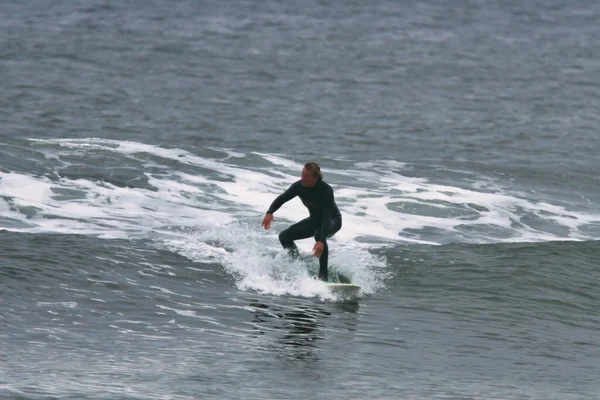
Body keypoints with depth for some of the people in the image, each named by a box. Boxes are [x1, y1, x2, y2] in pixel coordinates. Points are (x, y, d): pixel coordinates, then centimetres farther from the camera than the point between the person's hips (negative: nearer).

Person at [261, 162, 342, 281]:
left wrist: (321, 241, -54)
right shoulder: (299, 186, -18)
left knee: (319, 234, -39)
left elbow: (327, 217, -42)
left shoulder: (326, 190, -35)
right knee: (284, 236, -2)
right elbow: (282, 198, -9)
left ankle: (323, 275, -34)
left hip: (333, 220, -7)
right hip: (314, 220, 7)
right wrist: (269, 213, -29)